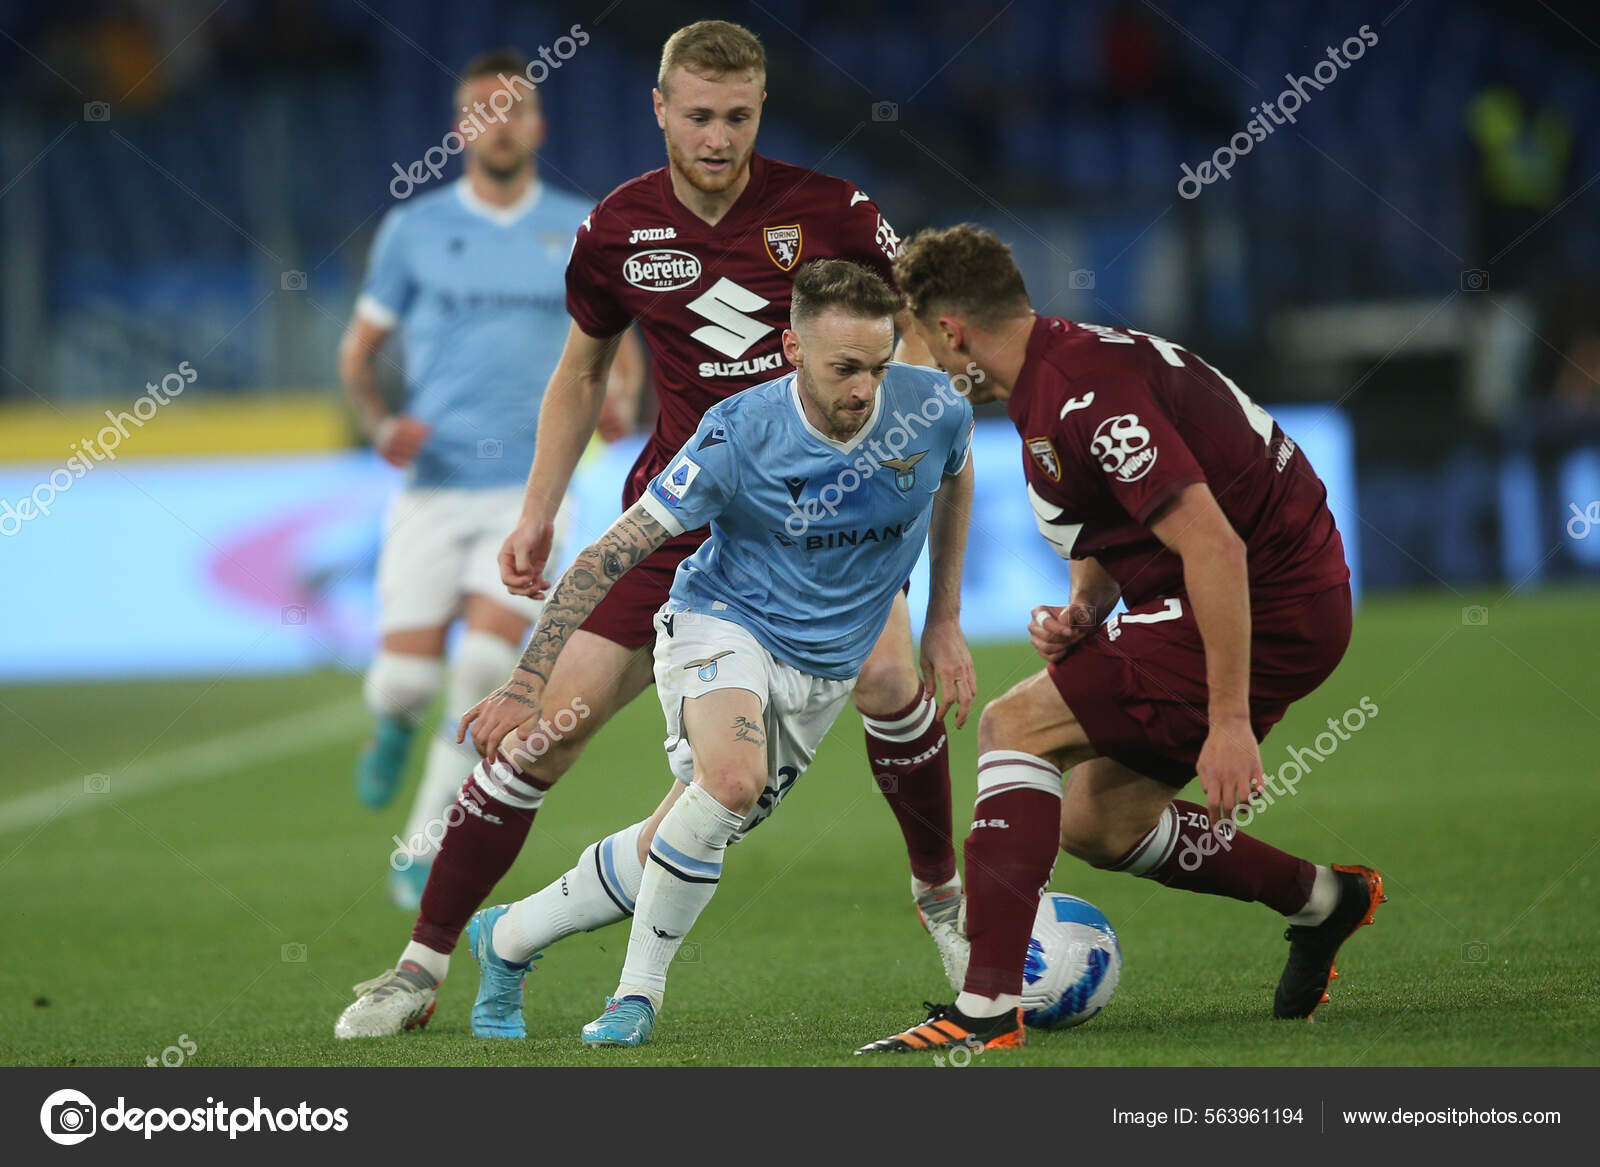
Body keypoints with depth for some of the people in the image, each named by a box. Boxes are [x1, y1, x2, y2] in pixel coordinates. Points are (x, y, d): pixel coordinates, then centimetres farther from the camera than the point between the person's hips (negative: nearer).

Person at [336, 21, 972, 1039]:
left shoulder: (829, 211, -8)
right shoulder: (618, 231, -1)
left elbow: (921, 330, 4)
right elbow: (583, 371, 15)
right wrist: (539, 516, 11)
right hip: (679, 503, 1)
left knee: (886, 678, -26)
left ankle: (943, 892, 2)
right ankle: (422, 969, 3)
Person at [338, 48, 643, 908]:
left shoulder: (581, 232, 7)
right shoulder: (414, 229, 5)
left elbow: (619, 348, 16)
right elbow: (358, 353, 11)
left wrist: (620, 394, -7)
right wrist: (381, 424, -8)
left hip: (531, 485, 0)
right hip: (434, 483, 0)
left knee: (487, 665, -19)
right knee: (406, 679, -9)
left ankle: (423, 851, -6)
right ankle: (395, 730, 31)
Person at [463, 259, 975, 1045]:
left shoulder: (933, 411, -14)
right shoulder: (738, 435, -23)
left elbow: (954, 481, 13)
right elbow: (610, 555, -18)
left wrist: (945, 622, 14)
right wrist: (529, 684, -23)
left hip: (825, 668, 4)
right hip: (723, 622, -4)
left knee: (676, 848, 5)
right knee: (732, 778, -34)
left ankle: (509, 937, 28)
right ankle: (639, 993, -18)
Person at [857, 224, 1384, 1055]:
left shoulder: (1081, 389, -21)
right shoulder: (1059, 376, 12)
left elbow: (1213, 545, -27)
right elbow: (1112, 531, 26)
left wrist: (1229, 720, -28)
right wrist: (1081, 612, 3)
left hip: (1272, 606, -10)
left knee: (1016, 727, -15)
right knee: (1094, 821, 14)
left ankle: (986, 1009, -19)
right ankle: (1319, 900, 29)